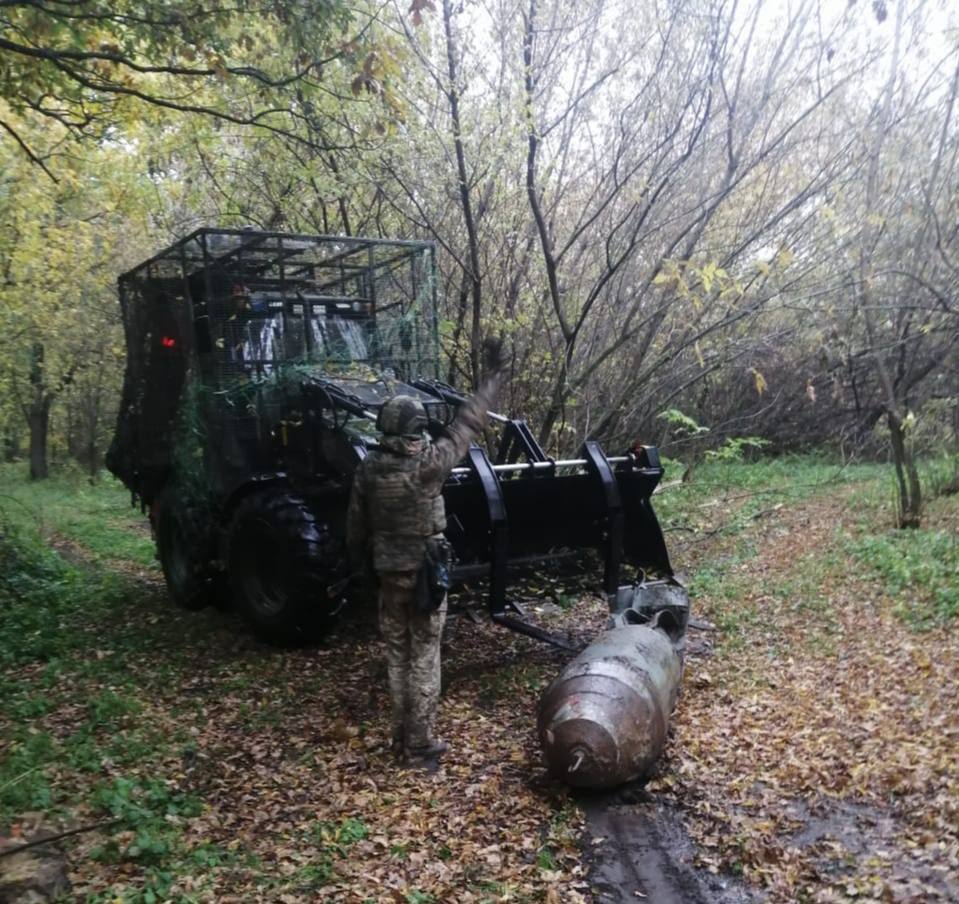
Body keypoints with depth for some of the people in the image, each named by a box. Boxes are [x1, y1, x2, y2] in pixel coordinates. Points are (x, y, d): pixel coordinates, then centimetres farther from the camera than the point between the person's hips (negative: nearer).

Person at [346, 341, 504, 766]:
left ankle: (401, 738, 27)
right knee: (423, 659, 5)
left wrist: (364, 563, 21)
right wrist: (492, 375, -1)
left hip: (389, 574, 5)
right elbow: (467, 423, -10)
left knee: (396, 656, 16)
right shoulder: (428, 463, -18)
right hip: (426, 573, -5)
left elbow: (356, 526, 4)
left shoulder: (368, 468, -4)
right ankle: (420, 745, 13)